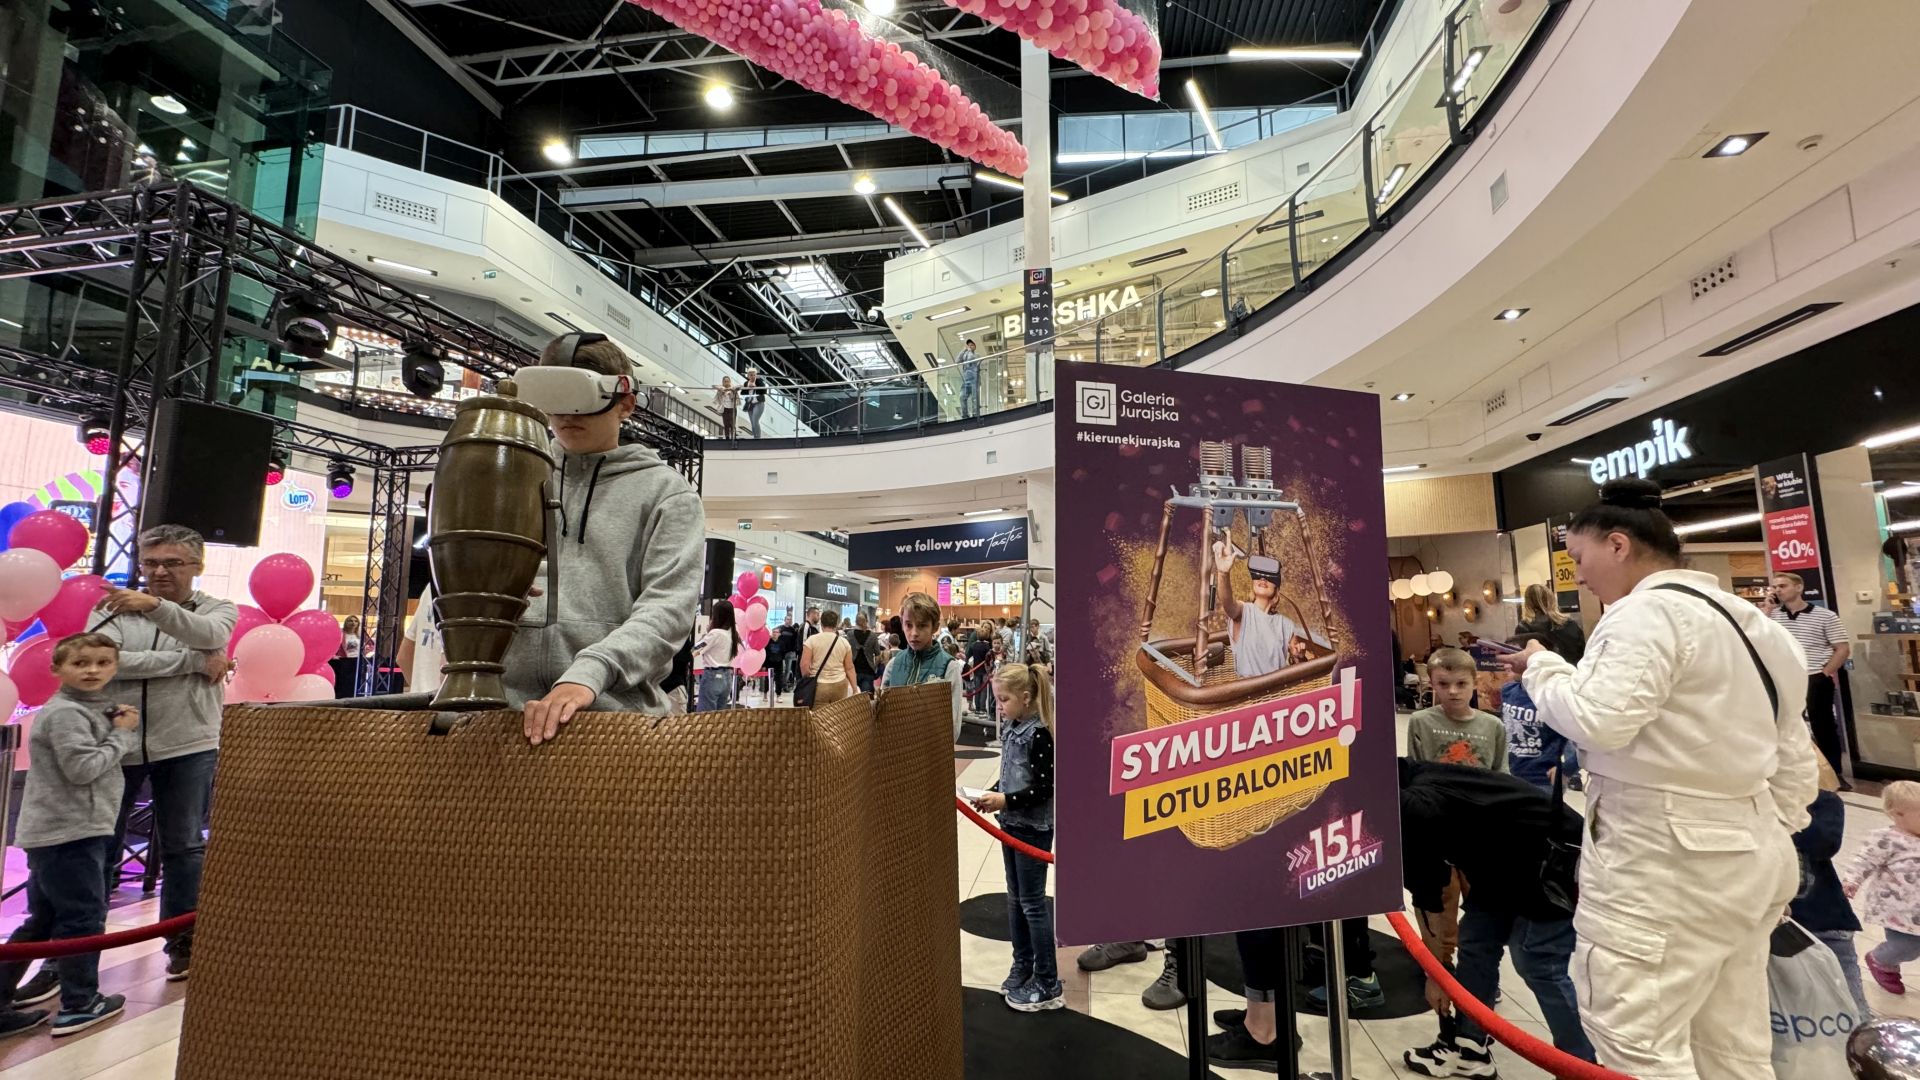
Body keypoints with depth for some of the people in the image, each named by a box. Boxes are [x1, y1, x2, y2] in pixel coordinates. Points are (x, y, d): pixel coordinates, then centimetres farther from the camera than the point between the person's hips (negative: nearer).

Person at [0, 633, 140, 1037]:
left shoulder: (96, 707, 15)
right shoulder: (65, 712, -15)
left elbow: (127, 752, 14)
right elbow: (83, 768, -22)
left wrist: (123, 728, -2)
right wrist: (120, 734, -11)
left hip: (58, 832, 10)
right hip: (68, 832, -10)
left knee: (42, 921, 17)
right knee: (83, 916, -1)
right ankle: (79, 1005, 8)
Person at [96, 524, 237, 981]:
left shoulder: (218, 609, 3)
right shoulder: (114, 609, 5)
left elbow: (208, 635, -20)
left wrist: (155, 606, -36)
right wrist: (193, 662, -18)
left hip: (188, 746, -1)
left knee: (184, 847, 8)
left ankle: (182, 941, 20)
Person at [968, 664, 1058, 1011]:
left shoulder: (1040, 733, -20)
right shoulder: (1013, 729, 6)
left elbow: (1045, 788, -21)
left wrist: (1006, 800, -22)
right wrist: (992, 795, 0)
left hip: (1034, 828, -9)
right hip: (1013, 824, 9)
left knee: (1033, 903, 0)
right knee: (1015, 899, 17)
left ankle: (1048, 985, 13)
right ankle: (1023, 967, 33)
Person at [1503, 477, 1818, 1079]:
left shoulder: (1647, 612, -16)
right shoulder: (1749, 620, 17)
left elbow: (1599, 720, -28)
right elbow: (1792, 752, 20)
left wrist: (1542, 666, -11)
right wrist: (1775, 835, 24)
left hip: (1662, 862, -11)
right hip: (1744, 854, 11)